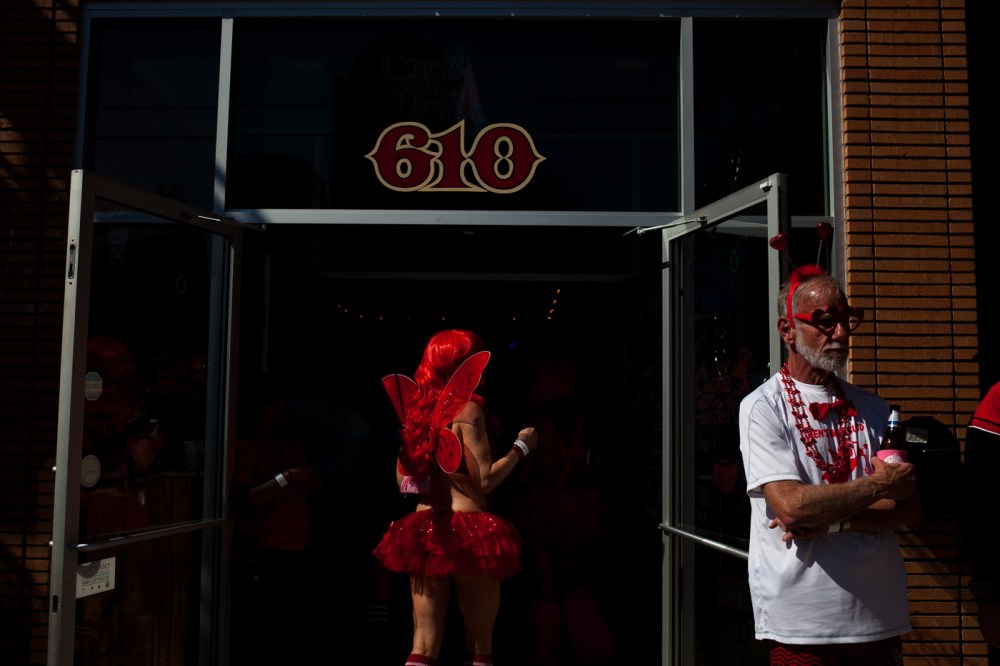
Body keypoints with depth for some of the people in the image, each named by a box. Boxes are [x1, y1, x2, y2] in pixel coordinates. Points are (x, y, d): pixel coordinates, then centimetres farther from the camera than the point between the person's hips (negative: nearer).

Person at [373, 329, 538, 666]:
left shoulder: (417, 409, 10)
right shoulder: (467, 408, -9)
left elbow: (403, 480, 15)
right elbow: (485, 480, -15)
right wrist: (521, 446, -2)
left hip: (423, 531, 6)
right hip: (468, 533, -6)